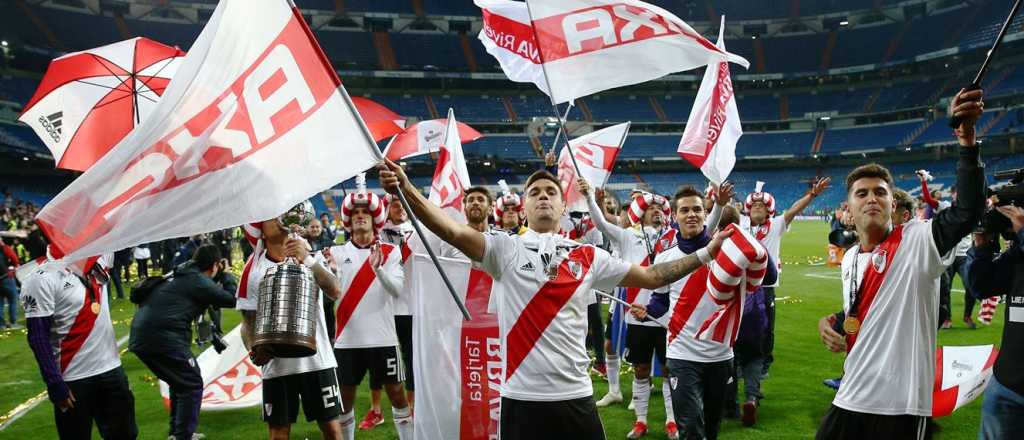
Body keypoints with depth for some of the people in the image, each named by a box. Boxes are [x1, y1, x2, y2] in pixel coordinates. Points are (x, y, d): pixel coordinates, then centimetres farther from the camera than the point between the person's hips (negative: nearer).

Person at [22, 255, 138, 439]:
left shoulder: (97, 260, 3)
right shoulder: (42, 278, -14)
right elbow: (38, 337, -15)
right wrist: (54, 384, -17)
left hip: (111, 368, 6)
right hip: (74, 379, -6)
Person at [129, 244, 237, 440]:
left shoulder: (178, 275, 19)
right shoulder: (199, 281, -6)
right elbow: (232, 298, -4)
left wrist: (219, 277, 27)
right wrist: (226, 274, 13)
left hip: (140, 336, 9)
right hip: (163, 337, -9)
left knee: (180, 383, 23)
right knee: (192, 385, 3)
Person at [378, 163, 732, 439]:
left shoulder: (589, 257, 8)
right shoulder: (505, 249, -1)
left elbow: (651, 277, 13)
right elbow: (453, 232, -16)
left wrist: (706, 254, 9)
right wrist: (407, 191, -29)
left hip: (576, 395, 3)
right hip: (522, 396, -2)